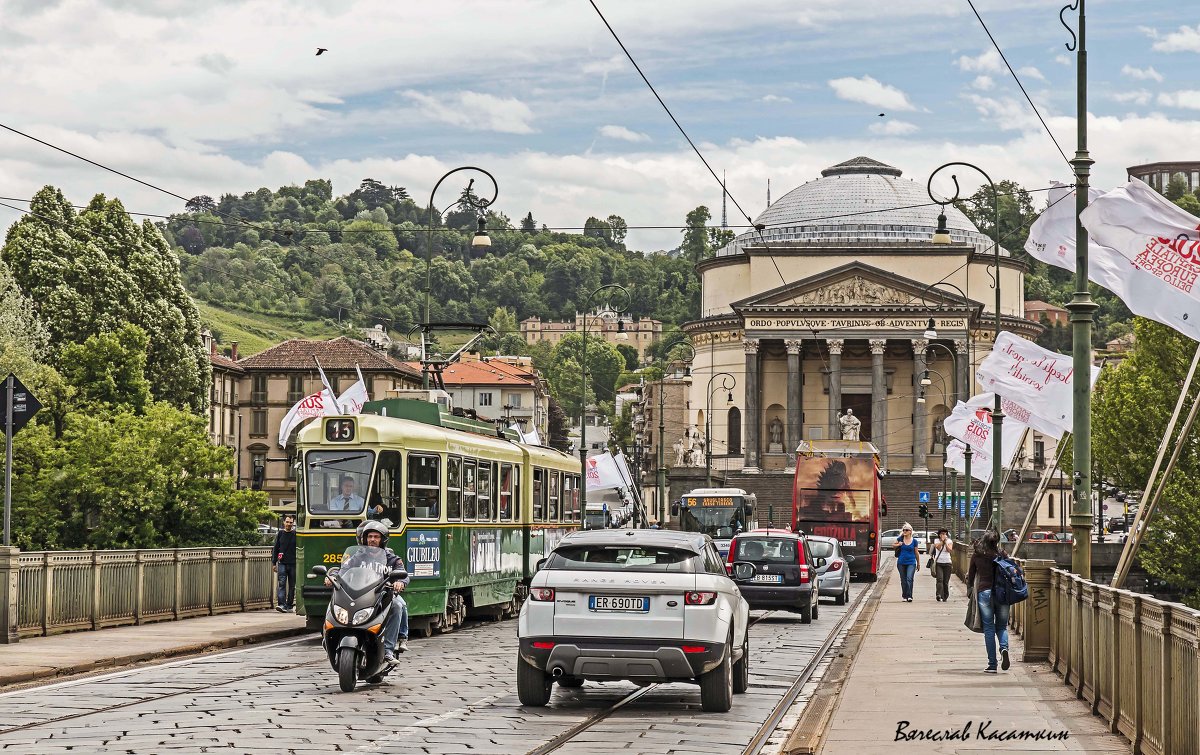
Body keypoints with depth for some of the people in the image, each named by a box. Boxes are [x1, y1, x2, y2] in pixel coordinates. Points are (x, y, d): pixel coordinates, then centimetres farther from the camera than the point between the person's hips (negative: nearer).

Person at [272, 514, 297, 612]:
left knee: (292, 585, 6)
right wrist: (274, 563, 6)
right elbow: (275, 549, 11)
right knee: (281, 584, -12)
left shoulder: (295, 534, 4)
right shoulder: (280, 534, 8)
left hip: (293, 564, 0)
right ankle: (281, 604, -20)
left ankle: (289, 605, 14)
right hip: (282, 563, 0)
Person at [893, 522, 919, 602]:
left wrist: (918, 563, 14)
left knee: (909, 578, -17)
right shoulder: (900, 539, 2)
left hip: (911, 563, -2)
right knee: (903, 580, 9)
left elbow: (916, 553, 9)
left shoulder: (914, 541, 0)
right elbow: (894, 545, 18)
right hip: (901, 563, 2)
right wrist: (898, 545, -5)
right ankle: (904, 596, 20)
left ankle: (909, 596, -22)